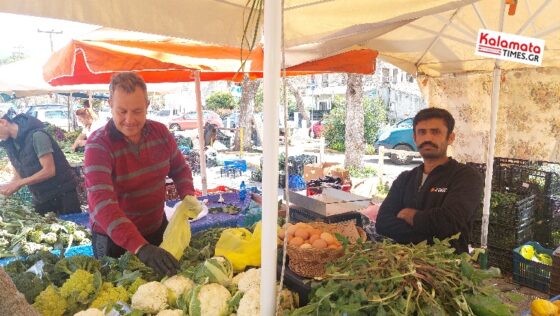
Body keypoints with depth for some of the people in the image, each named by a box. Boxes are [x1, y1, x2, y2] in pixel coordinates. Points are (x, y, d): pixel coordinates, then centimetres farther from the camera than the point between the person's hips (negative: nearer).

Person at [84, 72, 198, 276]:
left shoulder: (161, 132, -7)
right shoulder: (98, 145, -22)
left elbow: (180, 169, 8)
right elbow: (102, 203, -34)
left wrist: (188, 196, -13)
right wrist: (141, 248, -46)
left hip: (157, 229, 5)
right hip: (114, 239, -4)